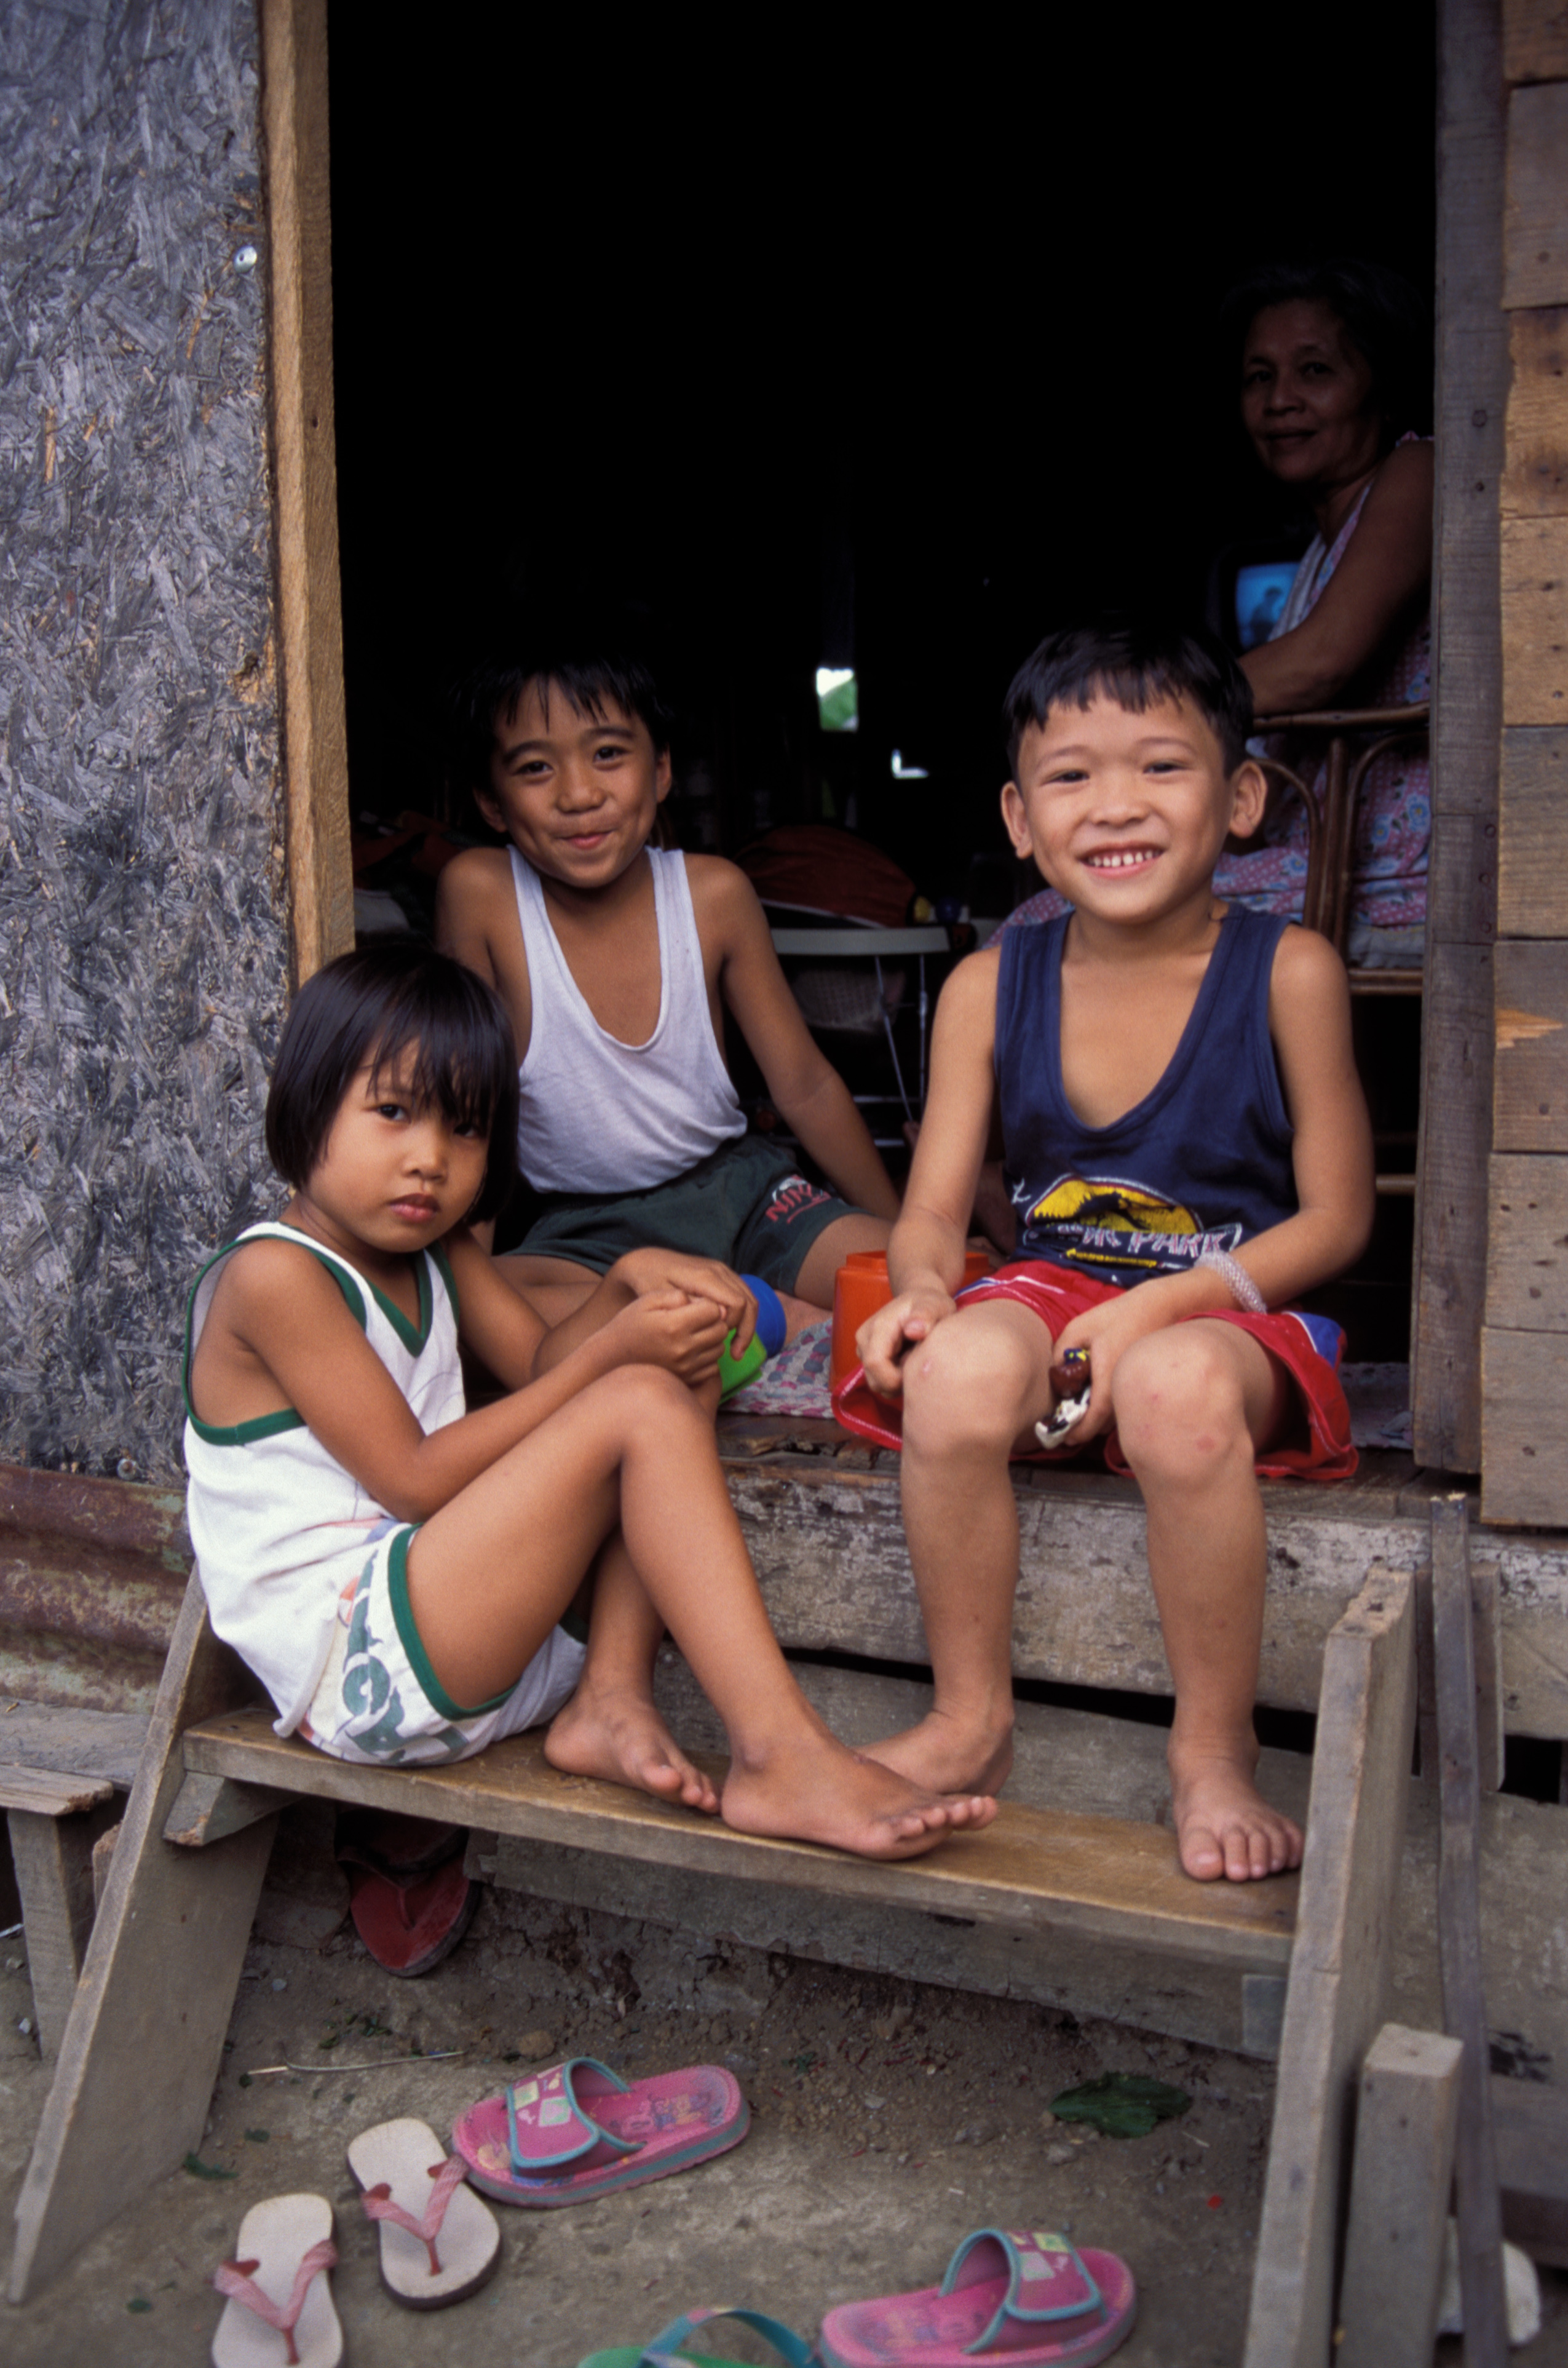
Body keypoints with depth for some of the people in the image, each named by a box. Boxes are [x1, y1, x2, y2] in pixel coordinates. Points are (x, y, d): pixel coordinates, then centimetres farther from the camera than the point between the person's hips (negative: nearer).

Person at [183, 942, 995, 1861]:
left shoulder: (433, 1251, 15)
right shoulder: (273, 1275, -13)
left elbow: (542, 1367, 12)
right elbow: (415, 1479, -17)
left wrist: (628, 1285, -9)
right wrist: (614, 1353, -17)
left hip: (449, 1627, 9)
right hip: (357, 1662, -9)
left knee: (679, 1368, 3)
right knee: (642, 1409, -22)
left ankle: (607, 1699, -11)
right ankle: (781, 1759, -26)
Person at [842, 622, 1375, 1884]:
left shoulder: (1288, 971, -7)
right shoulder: (989, 986, 1)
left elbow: (1336, 1218, -6)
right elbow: (934, 1210, 3)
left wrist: (1164, 1304, -19)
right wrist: (923, 1290, -21)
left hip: (1237, 1312, -2)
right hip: (1052, 1292, 3)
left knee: (1177, 1388, -38)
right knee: (958, 1369, -32)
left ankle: (1215, 1750, -14)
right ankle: (972, 1719, -9)